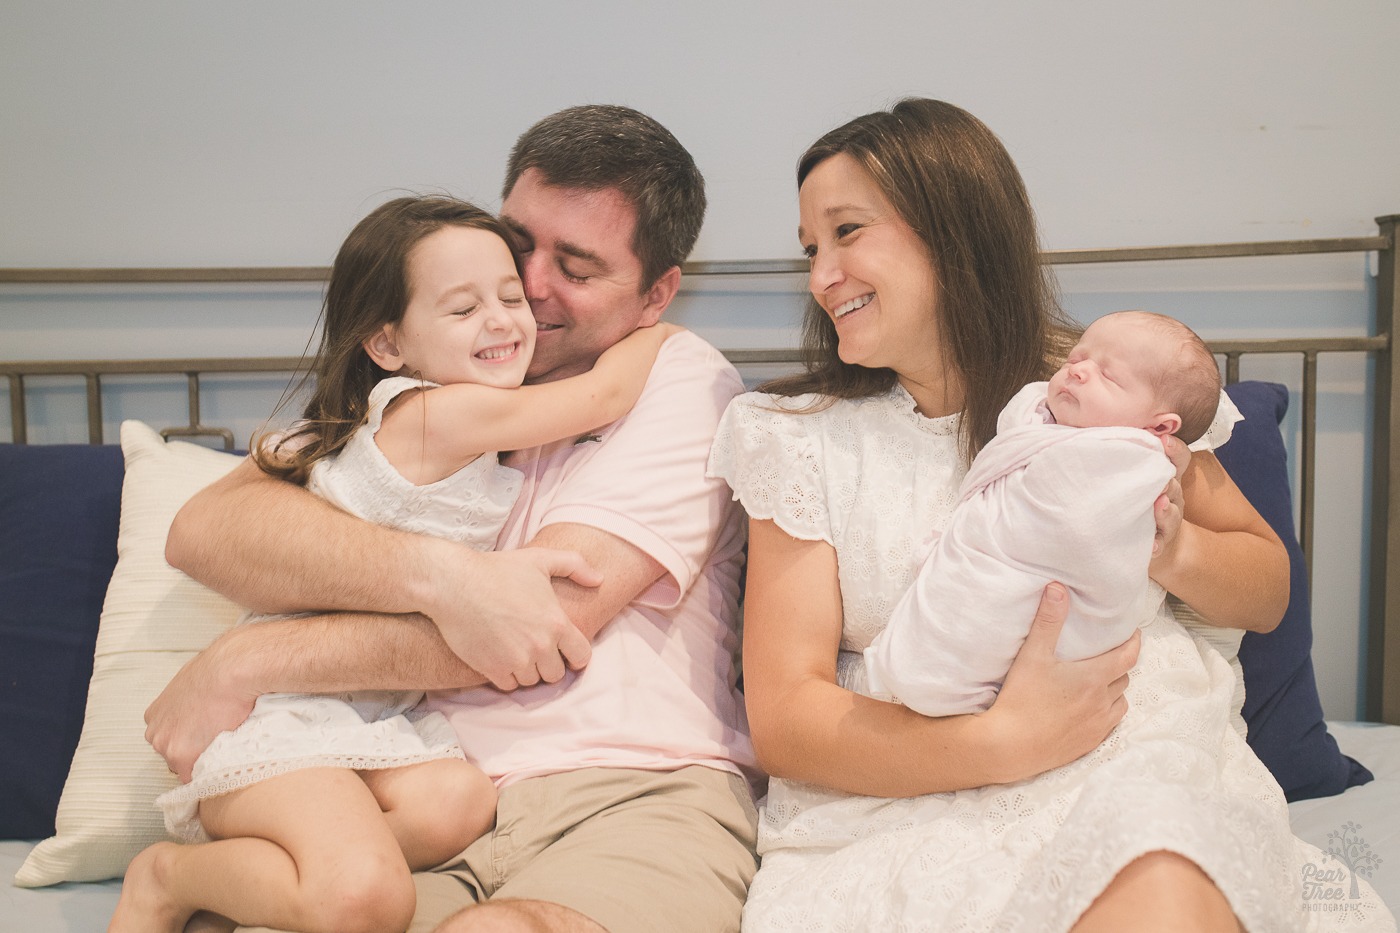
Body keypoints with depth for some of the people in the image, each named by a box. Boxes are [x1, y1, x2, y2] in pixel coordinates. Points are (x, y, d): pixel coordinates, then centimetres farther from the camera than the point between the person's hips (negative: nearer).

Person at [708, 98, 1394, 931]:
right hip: (895, 796, 1)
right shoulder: (802, 438, 7)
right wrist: (1006, 740, -19)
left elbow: (1269, 592, 19)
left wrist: (1172, 550, -5)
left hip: (1134, 773, 0)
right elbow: (782, 715, -2)